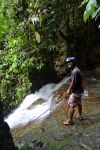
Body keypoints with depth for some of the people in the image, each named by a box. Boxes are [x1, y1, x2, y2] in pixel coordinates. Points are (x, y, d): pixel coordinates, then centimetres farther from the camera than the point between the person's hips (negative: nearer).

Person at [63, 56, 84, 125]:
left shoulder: (75, 71, -26)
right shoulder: (75, 69, 7)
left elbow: (73, 83, -23)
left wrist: (69, 90, -10)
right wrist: (69, 89, 14)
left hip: (76, 92, -10)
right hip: (79, 90, 10)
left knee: (71, 106, -1)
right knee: (78, 104, 24)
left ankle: (70, 121, 9)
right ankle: (80, 116, 41)